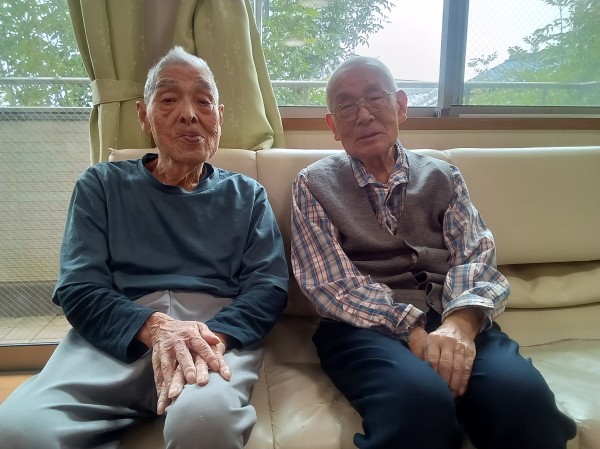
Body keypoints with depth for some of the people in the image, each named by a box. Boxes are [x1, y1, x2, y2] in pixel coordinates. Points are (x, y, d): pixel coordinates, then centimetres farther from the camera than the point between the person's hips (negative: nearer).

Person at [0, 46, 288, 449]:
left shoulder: (246, 195, 18)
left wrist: (215, 335, -17)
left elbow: (269, 284, 5)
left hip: (219, 329, -1)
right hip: (116, 335, 2)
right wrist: (154, 327, -18)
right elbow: (77, 287, 4)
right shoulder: (101, 186, 16)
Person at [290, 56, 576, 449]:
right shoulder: (314, 185, 8)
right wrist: (413, 329, -17)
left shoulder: (442, 177, 16)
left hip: (452, 319, 3)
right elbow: (332, 282, -3)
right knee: (420, 398, -35)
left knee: (521, 394, -28)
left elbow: (476, 256, 3)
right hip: (365, 325, -2)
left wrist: (461, 321, -19)